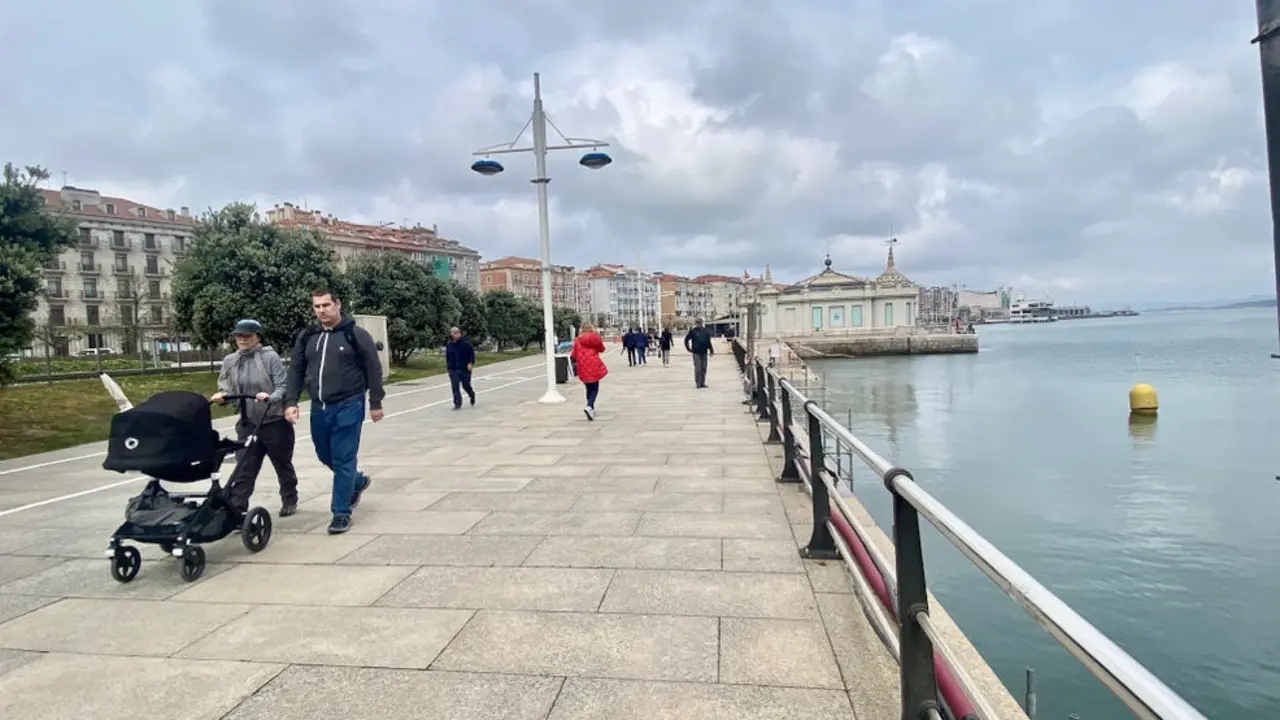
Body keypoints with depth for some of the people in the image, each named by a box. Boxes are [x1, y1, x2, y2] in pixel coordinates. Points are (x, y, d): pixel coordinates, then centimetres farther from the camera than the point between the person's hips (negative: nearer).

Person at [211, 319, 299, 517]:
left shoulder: (270, 357, -12)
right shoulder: (229, 361, 3)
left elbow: (283, 387, -15)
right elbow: (226, 389, 7)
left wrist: (270, 397, -34)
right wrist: (221, 396, -15)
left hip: (275, 422, -3)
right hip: (248, 423, 4)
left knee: (283, 465, 13)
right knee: (244, 468, -1)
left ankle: (290, 501, 32)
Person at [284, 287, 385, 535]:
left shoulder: (356, 334, -5)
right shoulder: (306, 337, 9)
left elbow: (373, 370, -4)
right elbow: (296, 371, 12)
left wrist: (375, 403, -4)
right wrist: (291, 401, 0)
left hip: (348, 407, -6)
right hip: (318, 408, 6)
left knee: (343, 460, -3)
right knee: (326, 456, 17)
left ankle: (342, 512, 7)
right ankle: (358, 481, 43)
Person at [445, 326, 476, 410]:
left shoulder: (465, 344, -7)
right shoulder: (448, 345, 4)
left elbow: (472, 353, -3)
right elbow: (447, 356, 19)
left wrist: (471, 363, -13)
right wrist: (448, 365, 17)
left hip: (465, 369, -2)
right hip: (453, 370, 3)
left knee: (466, 385, 8)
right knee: (455, 386, -7)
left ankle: (472, 395, 41)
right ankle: (457, 404, -2)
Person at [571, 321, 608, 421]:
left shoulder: (578, 340, 4)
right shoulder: (595, 337, -1)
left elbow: (574, 355, 5)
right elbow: (602, 349, 11)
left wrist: (572, 357, 27)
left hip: (583, 367, 3)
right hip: (594, 365, -3)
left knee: (589, 388, 17)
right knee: (594, 388, 2)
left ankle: (591, 408, 22)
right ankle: (589, 407, -20)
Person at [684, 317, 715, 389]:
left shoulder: (705, 331, 8)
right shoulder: (693, 331, -2)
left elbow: (708, 341, 15)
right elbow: (686, 340, 4)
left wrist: (711, 350, 11)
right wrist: (689, 349, 1)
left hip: (704, 352, 4)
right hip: (696, 352, -4)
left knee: (704, 368, 8)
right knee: (697, 368, -5)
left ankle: (702, 383, 17)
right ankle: (698, 383, 1)